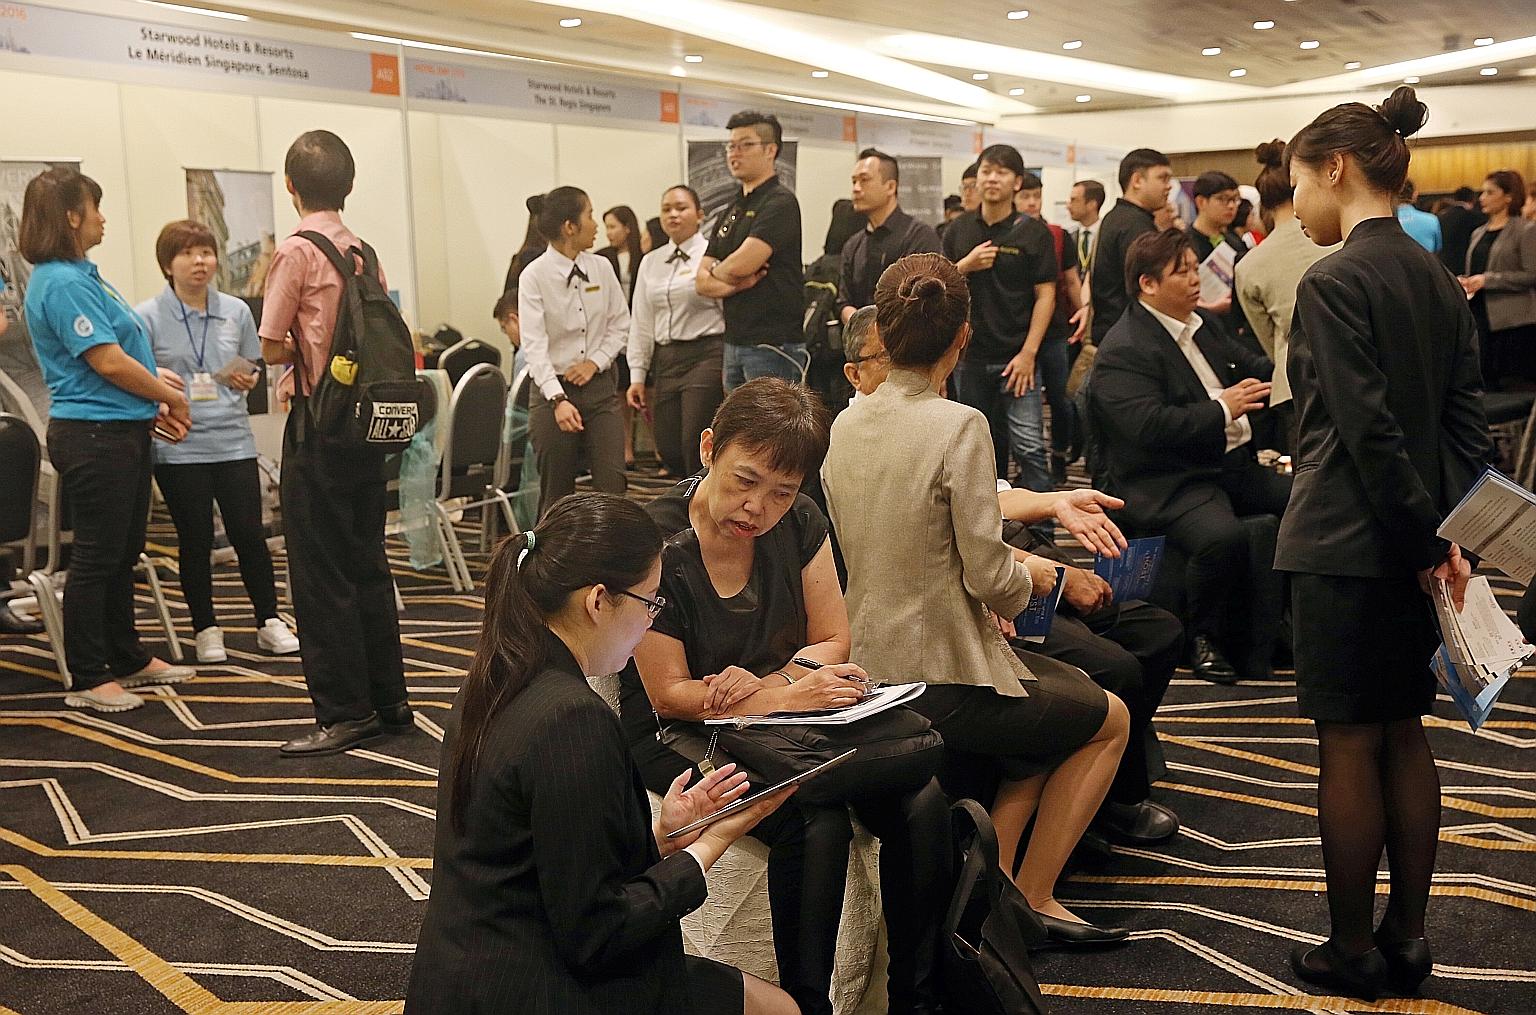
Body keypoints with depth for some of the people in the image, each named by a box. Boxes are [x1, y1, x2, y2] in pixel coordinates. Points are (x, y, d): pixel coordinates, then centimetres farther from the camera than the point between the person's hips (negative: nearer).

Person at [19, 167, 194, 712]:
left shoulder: (81, 274, 14)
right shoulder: (62, 284, -17)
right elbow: (108, 362, -20)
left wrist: (155, 406, 10)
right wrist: (173, 397, -7)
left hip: (123, 430, 10)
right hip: (94, 436, -10)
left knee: (124, 552, 17)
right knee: (97, 556, -1)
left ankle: (128, 659, 30)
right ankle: (87, 679, 9)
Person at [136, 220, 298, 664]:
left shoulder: (237, 312, 7)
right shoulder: (147, 318, -3)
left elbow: (253, 367, 17)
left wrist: (247, 379, -4)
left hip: (233, 440, 2)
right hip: (179, 446, -2)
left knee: (249, 534, 4)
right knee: (195, 540, 7)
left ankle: (269, 620, 19)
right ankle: (205, 628, 20)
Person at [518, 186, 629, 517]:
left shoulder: (601, 268, 5)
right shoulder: (535, 276, -9)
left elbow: (619, 325, 12)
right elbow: (534, 345, -17)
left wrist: (596, 361, -6)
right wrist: (558, 399, -28)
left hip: (599, 385, 3)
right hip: (553, 390, -3)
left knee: (612, 483, -6)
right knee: (556, 492, 4)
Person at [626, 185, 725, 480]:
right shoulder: (651, 262, 14)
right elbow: (641, 323, 15)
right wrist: (637, 375, 11)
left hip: (706, 354, -6)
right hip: (665, 359, 6)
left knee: (695, 446, -11)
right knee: (668, 450, 4)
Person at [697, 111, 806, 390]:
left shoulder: (780, 202, -8)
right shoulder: (732, 211, 18)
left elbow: (741, 264, -19)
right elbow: (703, 283, 13)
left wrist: (716, 270, 3)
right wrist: (734, 284, -9)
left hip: (773, 344, -8)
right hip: (735, 343, 9)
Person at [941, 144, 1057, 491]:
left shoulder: (1033, 232, -2)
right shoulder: (958, 231, 8)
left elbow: (1045, 296, -4)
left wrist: (1028, 353, -12)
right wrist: (966, 265, -11)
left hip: (1016, 357, -3)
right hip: (969, 356, 4)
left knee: (1029, 446, -9)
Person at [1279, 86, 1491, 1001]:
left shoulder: (1336, 282, -15)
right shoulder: (1438, 279, 10)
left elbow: (1369, 430, -20)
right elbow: (1468, 420, 8)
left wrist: (1423, 537, -12)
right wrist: (1450, 536, 5)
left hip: (1349, 545, -8)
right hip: (1416, 543, 8)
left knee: (1349, 745, 3)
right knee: (1405, 734, 15)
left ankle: (1353, 950, 15)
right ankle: (1408, 938, 24)